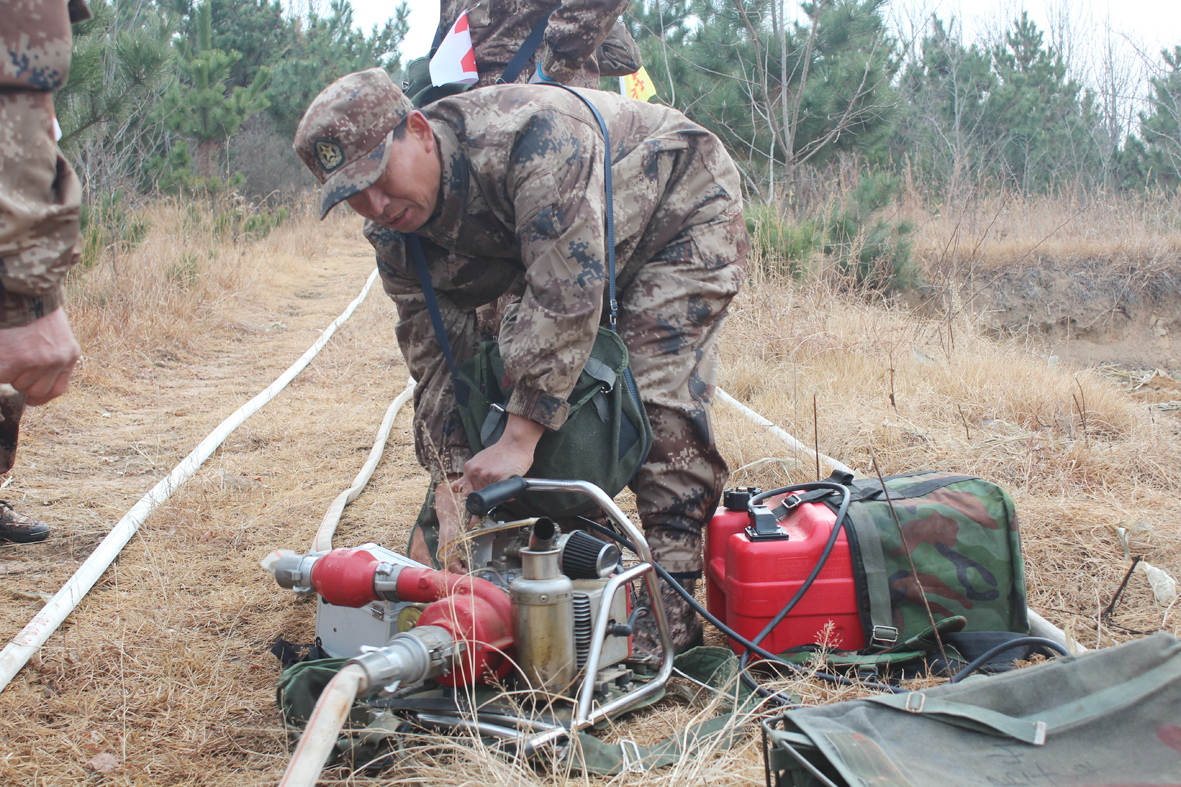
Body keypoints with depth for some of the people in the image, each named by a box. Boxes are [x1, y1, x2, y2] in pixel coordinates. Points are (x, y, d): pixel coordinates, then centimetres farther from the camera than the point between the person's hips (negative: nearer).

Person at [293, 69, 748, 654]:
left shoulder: (531, 137, -40)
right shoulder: (397, 239, -15)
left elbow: (566, 295, -42)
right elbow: (438, 370, -13)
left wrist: (518, 438, -42)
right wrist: (448, 499, -24)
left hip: (686, 215, -7)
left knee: (658, 396, -21)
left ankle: (673, 617, -18)